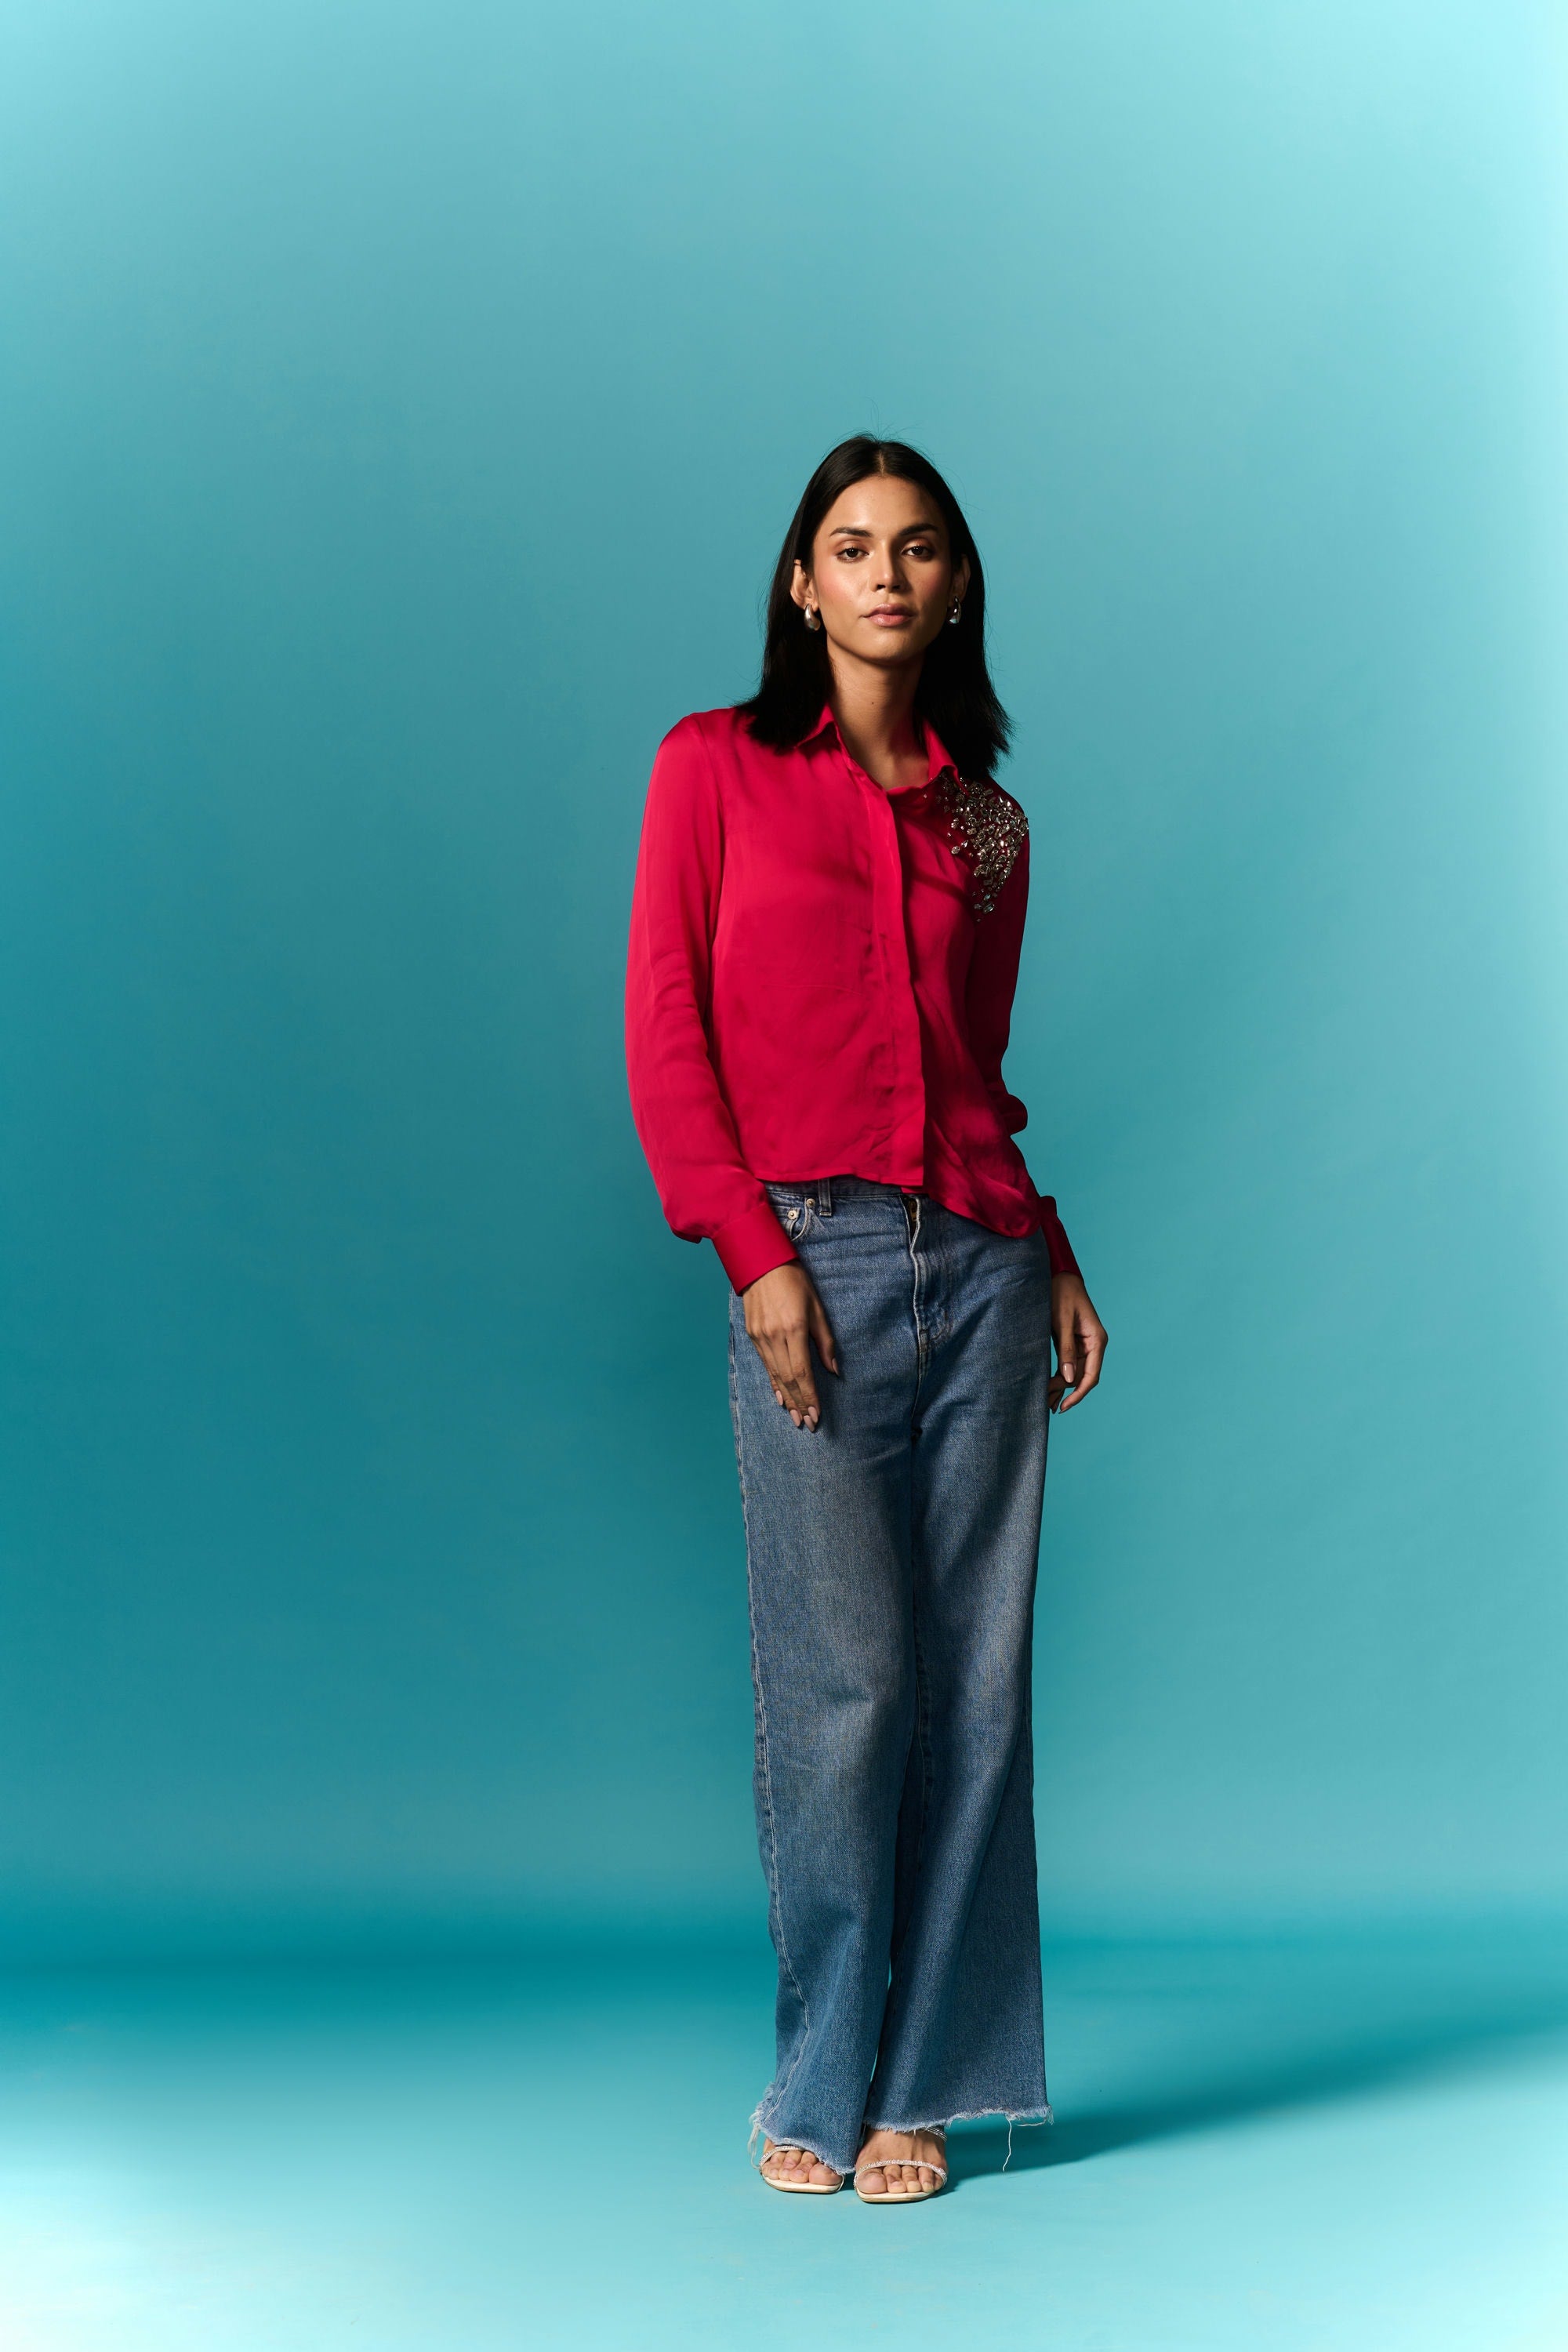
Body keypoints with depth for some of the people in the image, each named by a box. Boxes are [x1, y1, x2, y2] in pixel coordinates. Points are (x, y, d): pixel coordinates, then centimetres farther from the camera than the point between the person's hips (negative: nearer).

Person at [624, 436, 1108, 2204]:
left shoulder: (985, 821, 16)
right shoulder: (716, 764, 6)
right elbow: (663, 1030, -1)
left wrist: (1055, 1257, 6)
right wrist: (753, 1252, -10)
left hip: (983, 1262, 4)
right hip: (815, 1261, -4)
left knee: (975, 1676, 2)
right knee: (844, 1677, -5)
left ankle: (920, 2083, 14)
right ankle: (823, 2082, 13)